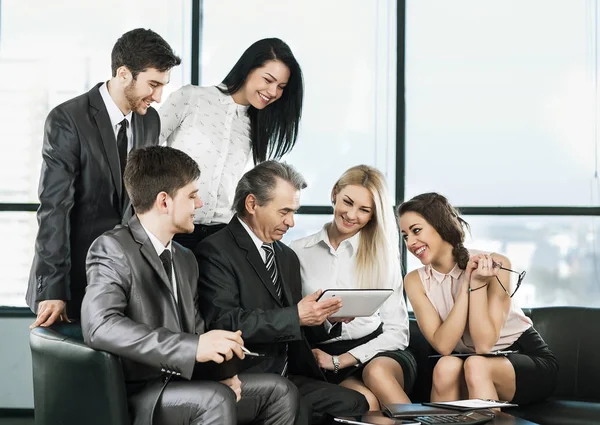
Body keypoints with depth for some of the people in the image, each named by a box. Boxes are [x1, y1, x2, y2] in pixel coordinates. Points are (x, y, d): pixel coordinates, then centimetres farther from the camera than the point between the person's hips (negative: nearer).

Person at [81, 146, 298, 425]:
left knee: (279, 391, 0)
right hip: (136, 393, -8)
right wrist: (193, 347, -33)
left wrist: (218, 367, -5)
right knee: (216, 401, -31)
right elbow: (100, 327, -28)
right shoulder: (112, 249, -12)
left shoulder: (185, 259, 16)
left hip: (180, 383, 9)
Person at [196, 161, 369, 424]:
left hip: (291, 378, 7)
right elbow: (223, 322, -20)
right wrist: (295, 316, -23)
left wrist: (328, 317, 1)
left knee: (356, 403, -15)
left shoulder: (287, 257, 19)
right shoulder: (216, 252, -6)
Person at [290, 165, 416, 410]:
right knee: (366, 401, -34)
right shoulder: (298, 253, 8)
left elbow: (397, 333, 4)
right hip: (324, 357, -1)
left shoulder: (383, 256, 10)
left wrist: (340, 360, -7)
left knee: (377, 372, -35)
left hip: (379, 353, 1)